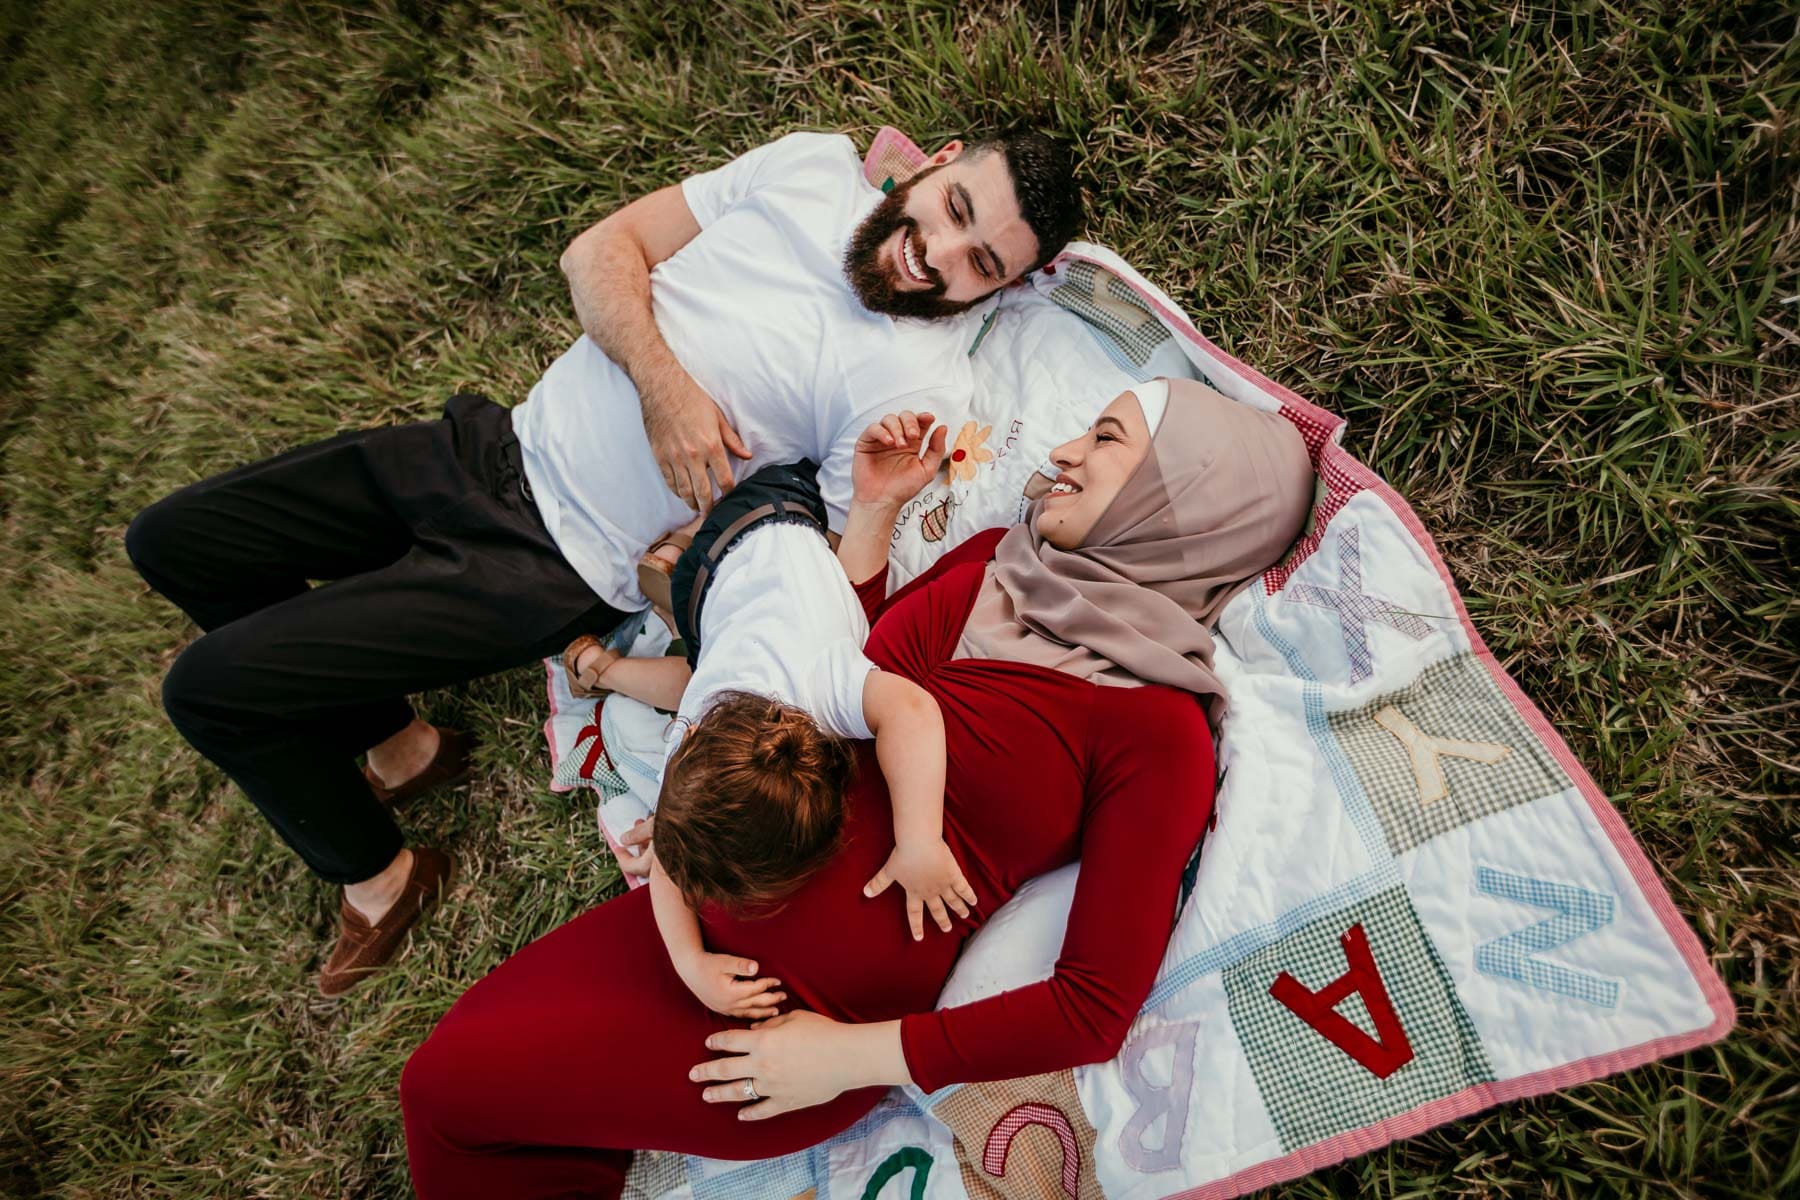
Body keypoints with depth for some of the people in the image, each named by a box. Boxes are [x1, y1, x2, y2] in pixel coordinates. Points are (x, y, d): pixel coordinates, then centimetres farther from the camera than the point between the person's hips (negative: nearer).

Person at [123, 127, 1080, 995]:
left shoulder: (918, 381, -17)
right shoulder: (814, 163, -1)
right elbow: (598, 251, 1)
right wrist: (662, 382, -17)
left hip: (559, 563, -6)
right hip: (502, 445, 7)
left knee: (208, 687, -7)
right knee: (172, 541, 11)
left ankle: (381, 876, 20)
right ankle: (398, 746, 25)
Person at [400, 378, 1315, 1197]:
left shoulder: (1159, 729, -16)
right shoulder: (995, 561, 4)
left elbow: (1097, 1007, -16)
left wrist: (853, 1055, -16)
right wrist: (872, 511, 2)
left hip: (806, 1004, -6)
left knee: (445, 1090, 5)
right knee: (465, 1033, 17)